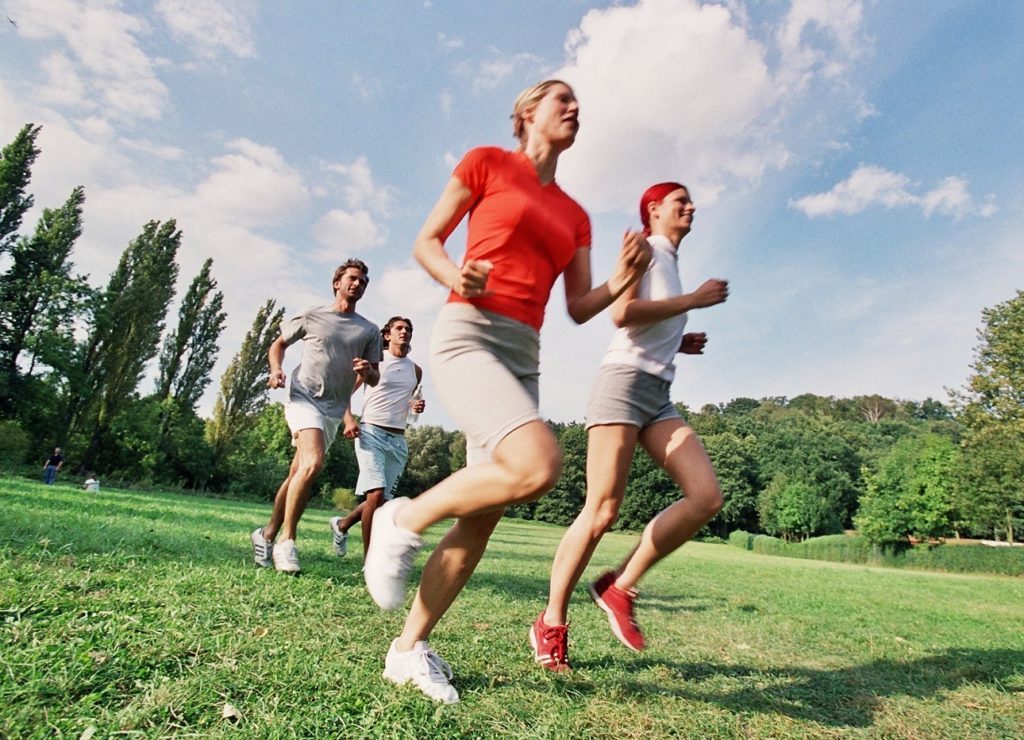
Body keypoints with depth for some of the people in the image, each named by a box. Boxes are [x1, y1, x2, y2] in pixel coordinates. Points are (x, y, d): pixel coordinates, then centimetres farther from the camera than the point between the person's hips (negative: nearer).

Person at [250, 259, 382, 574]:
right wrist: (276, 369, -2)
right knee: (313, 463, -24)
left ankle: (268, 534, 26)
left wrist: (367, 371, -11)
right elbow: (279, 343, 17)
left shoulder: (369, 331, 11)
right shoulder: (311, 316, 7)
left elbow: (374, 378, 12)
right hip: (304, 395, -4)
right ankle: (286, 541, -13)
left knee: (298, 473, 9)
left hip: (335, 409, 4)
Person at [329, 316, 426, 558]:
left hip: (398, 439, 5)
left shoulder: (415, 370, 15)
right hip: (371, 432, -5)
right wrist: (349, 420, -13)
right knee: (376, 493, -18)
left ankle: (341, 525, 35)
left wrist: (417, 406, 4)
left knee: (383, 499, 6)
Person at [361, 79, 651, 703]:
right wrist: (457, 277, -15)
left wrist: (624, 278, -3)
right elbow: (426, 242, 6)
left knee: (482, 521, 3)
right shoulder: (487, 162, 8)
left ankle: (410, 650, 20)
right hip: (468, 335, -6)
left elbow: (579, 308, 15)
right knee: (540, 465, -30)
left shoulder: (575, 215, 21)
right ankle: (405, 518, -6)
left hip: (524, 357, 6)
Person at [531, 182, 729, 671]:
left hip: (658, 395, 8)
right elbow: (622, 313, -14)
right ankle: (551, 624, 3)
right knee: (602, 511, -11)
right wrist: (694, 300, -8)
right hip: (624, 382, -8)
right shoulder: (645, 248, 4)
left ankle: (619, 587, 1)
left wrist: (680, 344, 14)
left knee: (706, 496, -9)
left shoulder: (670, 264, 29)